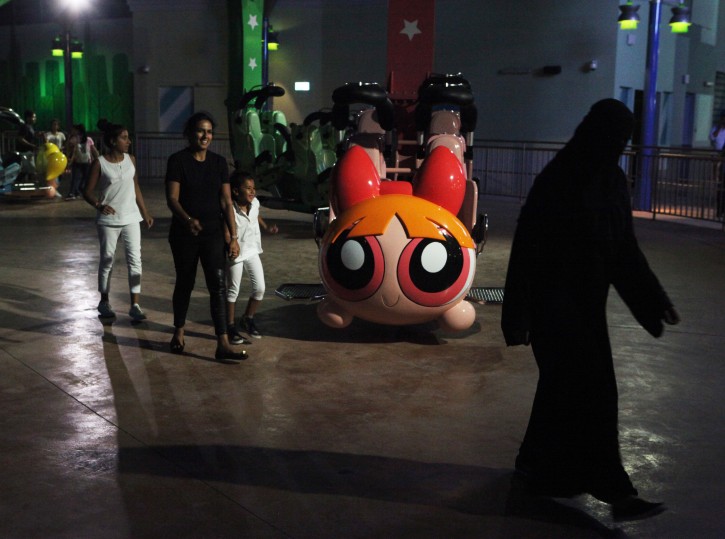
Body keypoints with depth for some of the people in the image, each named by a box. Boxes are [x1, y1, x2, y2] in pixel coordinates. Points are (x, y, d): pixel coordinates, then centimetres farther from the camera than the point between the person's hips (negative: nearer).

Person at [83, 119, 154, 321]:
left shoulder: (130, 160, 4)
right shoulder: (99, 164, -9)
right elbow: (88, 191, -8)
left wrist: (145, 213, 12)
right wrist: (98, 205, -27)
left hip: (131, 218, 3)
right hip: (108, 220, -3)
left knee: (135, 260, -3)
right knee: (107, 261, 8)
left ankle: (135, 305, 0)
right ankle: (104, 302, 23)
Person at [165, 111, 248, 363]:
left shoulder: (219, 162, 5)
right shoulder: (178, 161, -6)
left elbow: (226, 202, 5)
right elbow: (172, 198, -13)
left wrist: (233, 236, 0)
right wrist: (187, 219, -32)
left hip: (213, 233, 2)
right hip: (184, 233, -2)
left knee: (218, 285, -6)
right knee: (185, 283, 11)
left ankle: (223, 344, -8)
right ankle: (179, 332, 33)